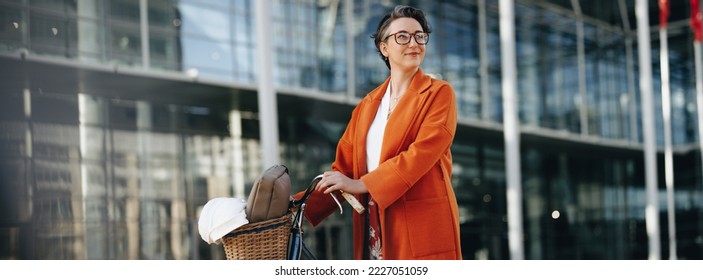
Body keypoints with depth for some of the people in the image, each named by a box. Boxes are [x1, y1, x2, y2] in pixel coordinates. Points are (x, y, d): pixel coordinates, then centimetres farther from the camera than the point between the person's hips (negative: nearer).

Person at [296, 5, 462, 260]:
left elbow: (422, 153, -12)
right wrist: (302, 205, -1)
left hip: (423, 224, -4)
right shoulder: (367, 105, 17)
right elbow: (344, 167, 13)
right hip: (373, 228, 4)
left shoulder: (438, 94, 3)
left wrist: (362, 184, -18)